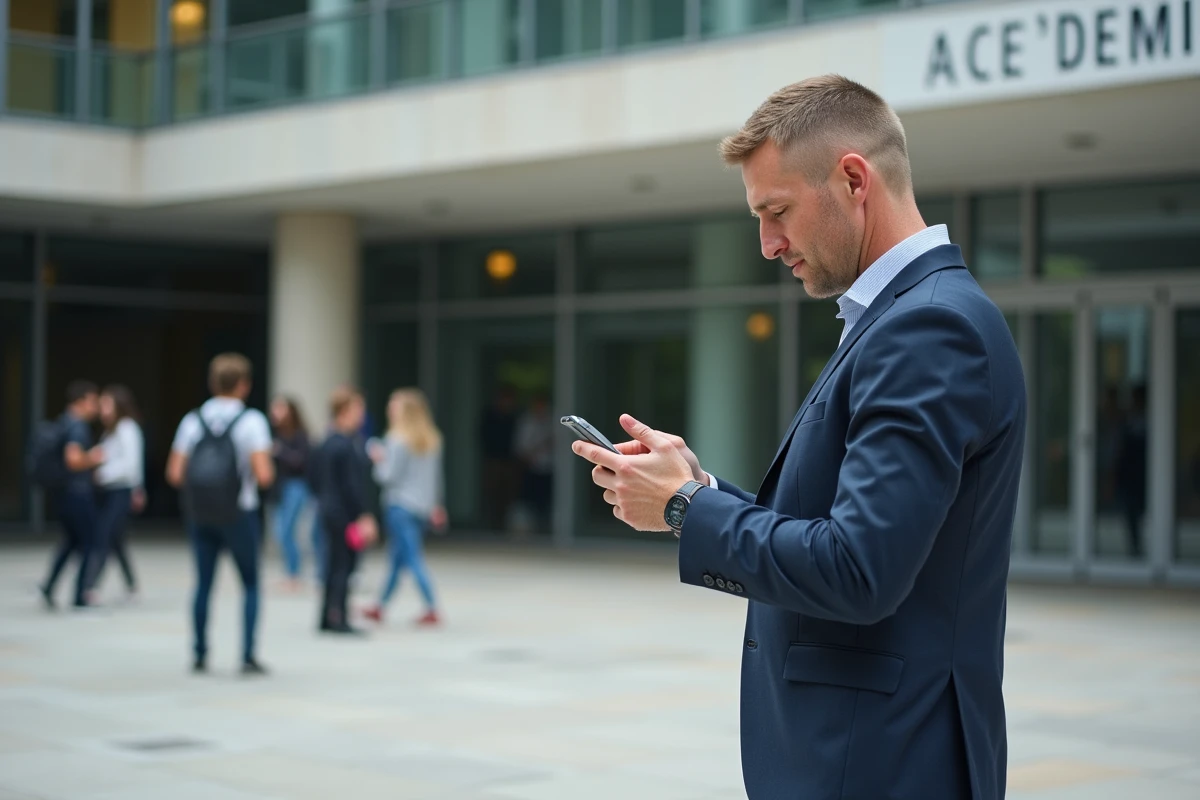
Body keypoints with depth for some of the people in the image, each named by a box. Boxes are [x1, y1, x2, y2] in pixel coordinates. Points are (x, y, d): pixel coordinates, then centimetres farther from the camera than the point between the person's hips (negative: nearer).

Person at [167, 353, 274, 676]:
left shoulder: (192, 420, 2)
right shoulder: (251, 420, -8)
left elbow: (175, 474, -1)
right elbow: (263, 476, -15)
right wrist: (269, 470, 7)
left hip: (199, 514, 3)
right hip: (239, 513, -3)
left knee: (204, 583, 12)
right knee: (250, 583, 8)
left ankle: (200, 655, 15)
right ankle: (248, 656, 3)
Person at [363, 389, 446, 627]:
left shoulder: (398, 440, -14)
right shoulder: (432, 439, 8)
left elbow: (389, 476, -13)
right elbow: (437, 476, 14)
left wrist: (378, 460, 6)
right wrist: (437, 505, 22)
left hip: (401, 506, -8)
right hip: (423, 506, 8)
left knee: (414, 559, -7)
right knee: (396, 559, 16)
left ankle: (432, 609, -13)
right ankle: (381, 606, 26)